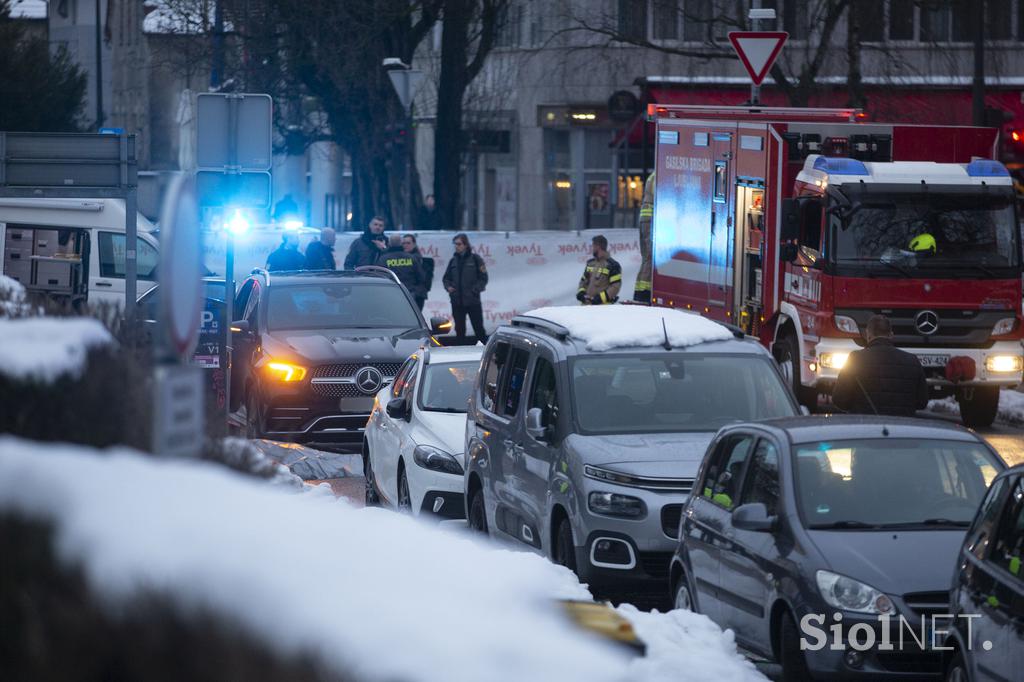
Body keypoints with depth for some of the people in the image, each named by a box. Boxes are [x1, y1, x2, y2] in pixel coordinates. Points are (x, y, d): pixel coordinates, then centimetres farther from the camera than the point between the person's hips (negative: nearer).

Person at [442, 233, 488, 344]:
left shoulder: (475, 259, -3)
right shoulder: (453, 261, 10)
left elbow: (483, 278, -3)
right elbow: (446, 278, 17)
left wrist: (474, 290, -15)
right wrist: (448, 287, -3)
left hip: (472, 301, -4)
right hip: (457, 301, 4)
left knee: (478, 328, -1)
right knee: (459, 330, 7)